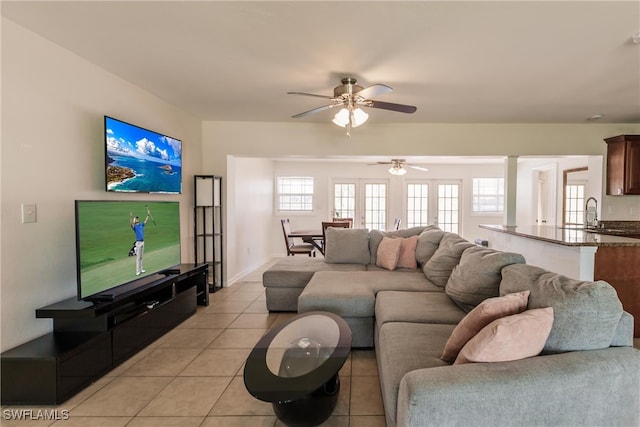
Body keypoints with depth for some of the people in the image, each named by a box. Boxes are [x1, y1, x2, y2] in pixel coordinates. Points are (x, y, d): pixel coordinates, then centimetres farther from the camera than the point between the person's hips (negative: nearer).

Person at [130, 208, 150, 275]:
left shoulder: (141, 225, 12)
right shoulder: (134, 226, -5)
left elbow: (146, 221, 20)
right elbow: (131, 224, -24)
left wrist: (148, 214, 13)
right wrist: (131, 217, -38)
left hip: (142, 242, 6)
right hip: (138, 242, -6)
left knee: (141, 257, 14)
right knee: (138, 257, -4)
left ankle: (141, 269, 21)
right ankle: (138, 271, -2)